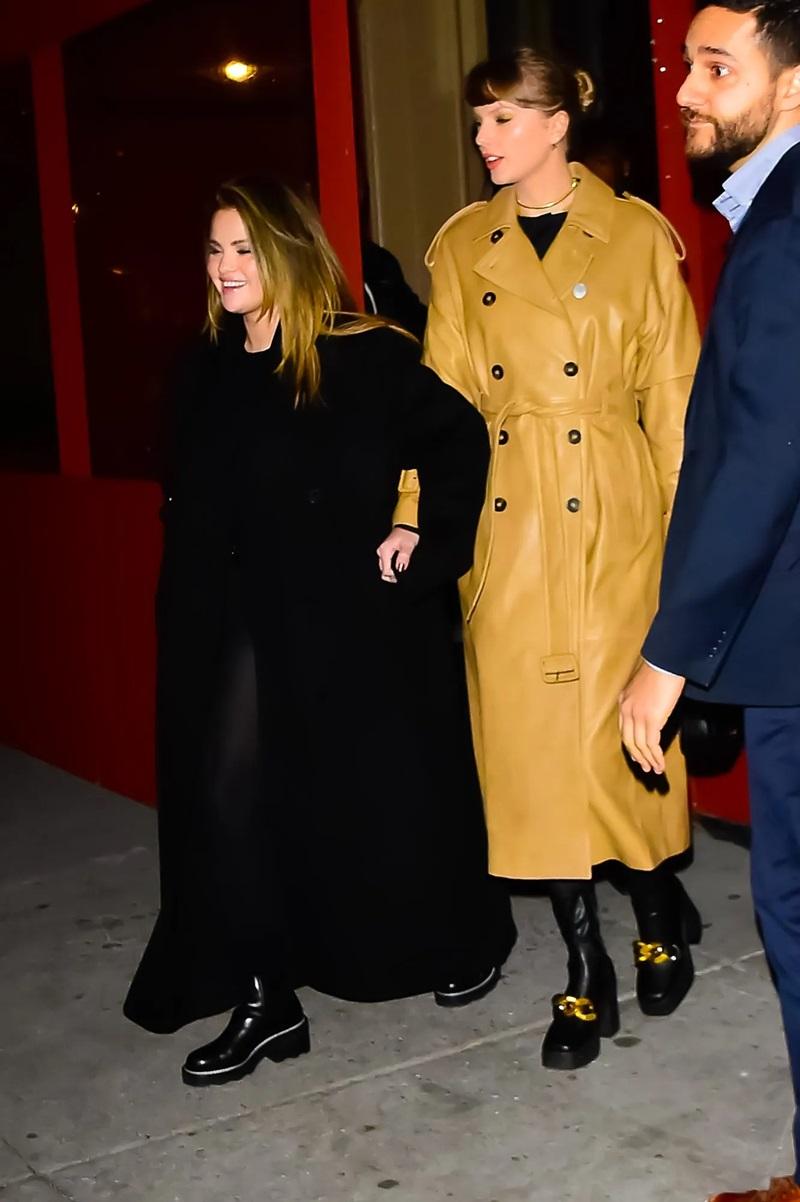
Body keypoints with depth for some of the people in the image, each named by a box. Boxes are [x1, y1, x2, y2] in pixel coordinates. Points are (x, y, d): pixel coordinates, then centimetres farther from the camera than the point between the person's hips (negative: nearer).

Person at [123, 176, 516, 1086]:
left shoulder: (364, 359, -11)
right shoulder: (209, 373, 8)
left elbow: (461, 437, -9)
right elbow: (192, 510, 13)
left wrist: (428, 543, -11)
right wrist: (193, 628, 8)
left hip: (357, 619, -5)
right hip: (243, 626, 5)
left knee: (392, 788, 9)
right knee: (231, 798, 0)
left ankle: (467, 946, 33)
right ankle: (263, 999, 11)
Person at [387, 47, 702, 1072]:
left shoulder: (636, 237, 2)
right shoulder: (462, 247, 10)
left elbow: (674, 395, 1)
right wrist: (414, 515, -2)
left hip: (614, 519, -2)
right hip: (504, 525, 3)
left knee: (616, 723, 0)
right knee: (530, 734, 2)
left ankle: (659, 912, 29)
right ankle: (586, 975, 14)